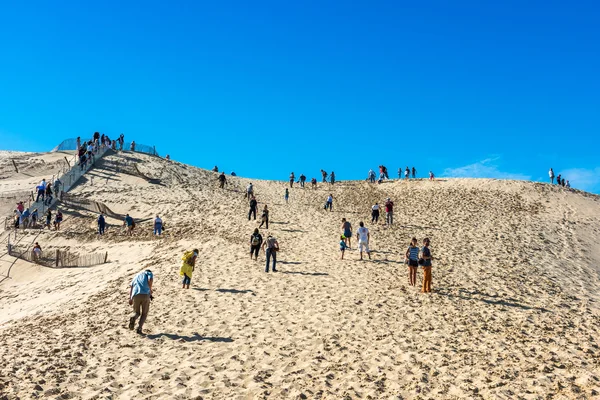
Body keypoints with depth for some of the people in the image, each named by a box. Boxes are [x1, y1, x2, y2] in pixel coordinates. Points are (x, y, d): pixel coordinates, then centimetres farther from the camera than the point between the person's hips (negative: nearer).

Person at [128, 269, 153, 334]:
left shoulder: (136, 275, 34)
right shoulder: (149, 273, 22)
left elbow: (131, 286, 20)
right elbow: (150, 280, -2)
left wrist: (130, 298, 13)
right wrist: (150, 290, 9)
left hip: (135, 295, 3)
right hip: (145, 295, -3)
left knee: (136, 313, 18)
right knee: (144, 313, 15)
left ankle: (133, 318, -16)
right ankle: (139, 328, -6)